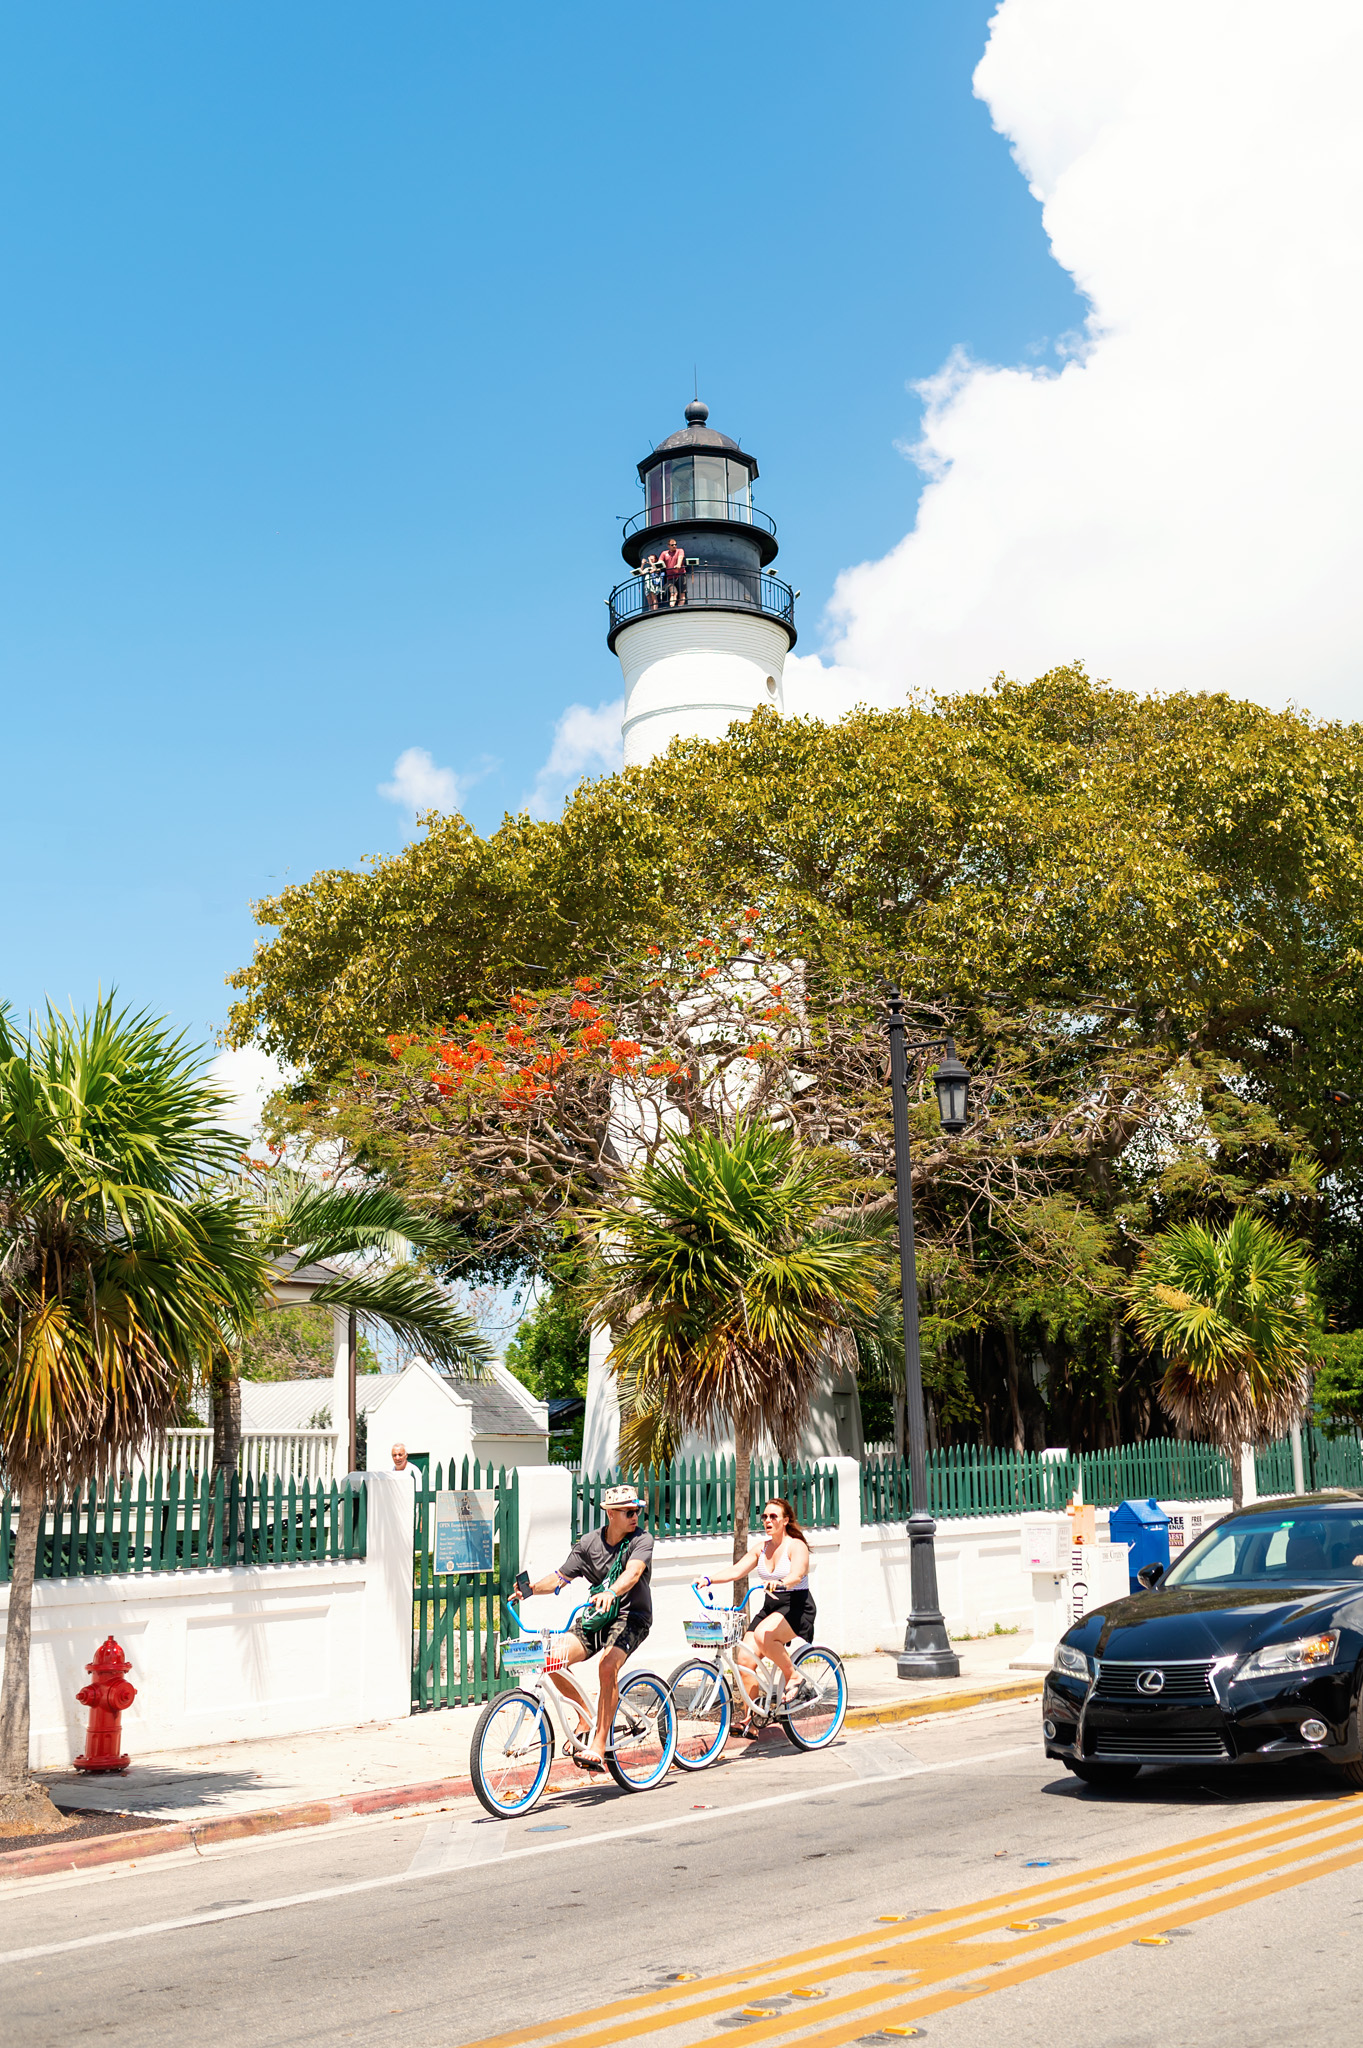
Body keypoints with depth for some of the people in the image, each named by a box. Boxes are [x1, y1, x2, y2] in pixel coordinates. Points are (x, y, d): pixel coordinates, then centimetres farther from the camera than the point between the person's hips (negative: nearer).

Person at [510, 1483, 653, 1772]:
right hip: (596, 1618, 5)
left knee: (608, 1665, -32)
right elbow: (561, 1577, 0)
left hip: (631, 1617, -5)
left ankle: (598, 1747, -29)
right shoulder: (589, 1542, 3)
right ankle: (585, 1718, 9)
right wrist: (531, 1587, -19)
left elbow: (633, 1571, -28)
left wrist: (611, 1592, -48)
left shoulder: (641, 1539, -9)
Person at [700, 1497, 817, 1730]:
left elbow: (797, 1575, -29)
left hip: (797, 1607, -7)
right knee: (744, 1659, -10)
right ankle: (753, 1717, 1)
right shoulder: (762, 1547, 9)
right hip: (771, 1607, 7)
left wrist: (780, 1583, -50)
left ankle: (793, 1677, -15)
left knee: (763, 1634, -35)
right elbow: (736, 1571, 2)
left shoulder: (796, 1545, -9)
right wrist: (709, 1579, -14)